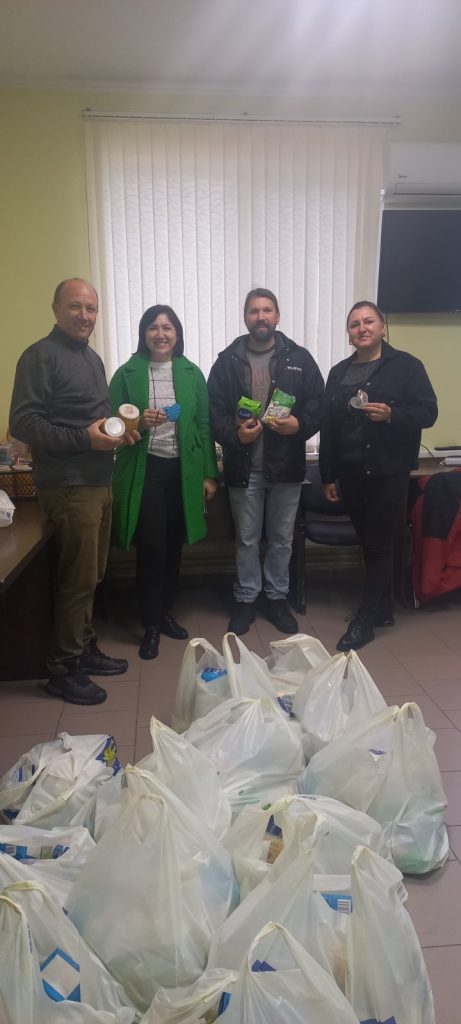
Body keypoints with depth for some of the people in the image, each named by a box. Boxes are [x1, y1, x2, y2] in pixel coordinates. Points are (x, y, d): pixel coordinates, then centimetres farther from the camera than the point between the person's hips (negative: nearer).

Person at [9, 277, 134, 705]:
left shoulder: (92, 358, 18)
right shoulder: (40, 356, -9)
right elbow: (22, 423, -16)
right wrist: (84, 438, -22)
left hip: (98, 481, 9)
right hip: (68, 486, -8)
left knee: (90, 574, 15)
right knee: (78, 577, -4)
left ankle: (85, 649, 29)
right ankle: (63, 669, 10)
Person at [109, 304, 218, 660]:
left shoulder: (192, 373, 6)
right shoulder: (127, 373, -1)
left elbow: (204, 426, 6)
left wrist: (210, 474, 3)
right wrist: (138, 423, -20)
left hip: (183, 470, 3)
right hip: (144, 470, -2)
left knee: (174, 546, 11)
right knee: (151, 547, -5)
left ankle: (165, 613, 29)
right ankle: (151, 626, 10)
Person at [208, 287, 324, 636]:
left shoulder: (299, 358, 3)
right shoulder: (227, 361, 3)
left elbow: (319, 406, 1)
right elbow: (214, 411, 0)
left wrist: (299, 425, -18)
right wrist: (234, 433, -18)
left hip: (286, 465, 1)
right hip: (244, 467, 0)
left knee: (282, 538, 12)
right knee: (246, 538, 10)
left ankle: (277, 598, 28)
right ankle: (246, 600, 25)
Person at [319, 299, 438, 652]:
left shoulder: (406, 365, -3)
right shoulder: (339, 373, 11)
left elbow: (428, 412, -6)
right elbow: (328, 427, 10)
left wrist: (391, 414, -23)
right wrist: (328, 475, 7)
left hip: (389, 471, -5)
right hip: (350, 473, 5)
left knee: (379, 543, 0)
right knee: (370, 541, 12)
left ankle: (366, 618, 8)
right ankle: (383, 608, 26)